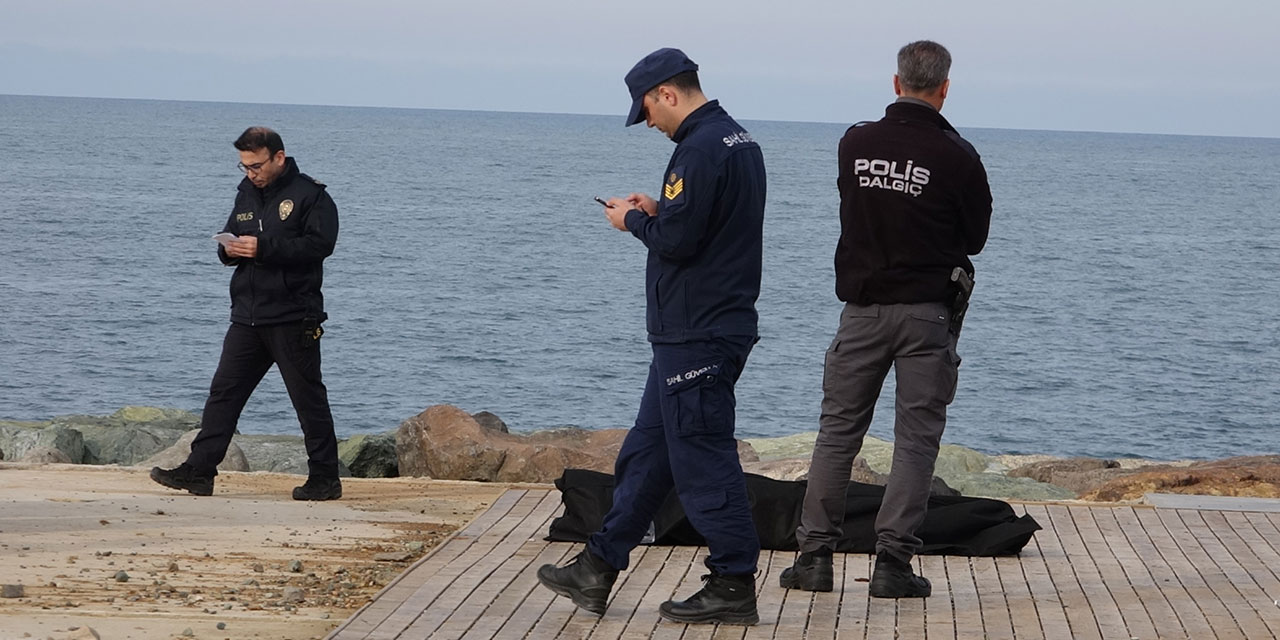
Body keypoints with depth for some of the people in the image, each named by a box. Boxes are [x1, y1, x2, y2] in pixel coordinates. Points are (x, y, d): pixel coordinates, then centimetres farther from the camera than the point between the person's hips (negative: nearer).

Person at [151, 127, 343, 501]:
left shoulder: (311, 195, -7)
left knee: (308, 398, 0)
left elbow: (320, 244, -19)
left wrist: (264, 247, -22)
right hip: (247, 316, 7)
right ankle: (198, 471, 2)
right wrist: (229, 249, -2)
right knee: (224, 392, 3)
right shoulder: (247, 193, 17)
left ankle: (325, 478, 8)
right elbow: (229, 241, 24)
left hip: (292, 318, -7)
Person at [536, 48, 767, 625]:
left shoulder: (700, 149, -19)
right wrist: (657, 210, 11)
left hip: (695, 336, -11)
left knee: (703, 459, -4)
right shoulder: (739, 140, 14)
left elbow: (676, 240, -23)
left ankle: (734, 587, 1)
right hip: (720, 324, 11)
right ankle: (598, 569, 21)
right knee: (647, 452, 15)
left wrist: (634, 220, -4)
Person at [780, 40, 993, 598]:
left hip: (862, 306, 3)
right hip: (927, 309, -3)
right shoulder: (955, 155, -9)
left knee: (838, 429, 10)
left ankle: (815, 555, 8)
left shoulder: (854, 144, 1)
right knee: (916, 437, 2)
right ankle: (892, 562, -3)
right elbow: (975, 237, 3)